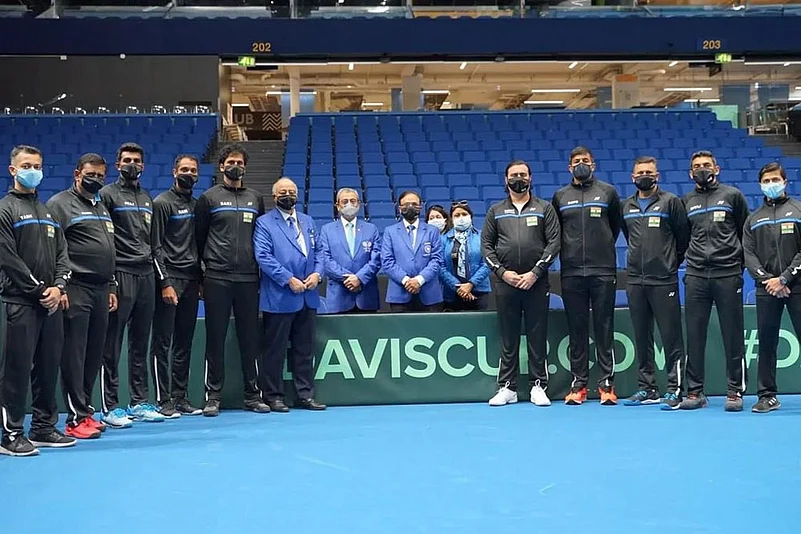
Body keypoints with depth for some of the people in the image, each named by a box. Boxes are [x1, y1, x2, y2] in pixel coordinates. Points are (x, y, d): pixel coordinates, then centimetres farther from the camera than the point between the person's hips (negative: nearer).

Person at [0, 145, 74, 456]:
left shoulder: (48, 211, 19)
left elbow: (61, 253, 14)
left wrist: (58, 287, -3)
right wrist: (39, 290, -12)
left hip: (51, 302, 6)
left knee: (49, 367, 9)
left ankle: (44, 428, 18)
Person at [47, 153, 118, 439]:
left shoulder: (102, 208, 21)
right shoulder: (60, 203, -3)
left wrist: (111, 288, 22)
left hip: (100, 290, 8)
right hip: (76, 290, -8)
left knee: (94, 355, 10)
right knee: (74, 355, -5)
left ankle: (86, 410, 19)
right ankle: (76, 418, -2)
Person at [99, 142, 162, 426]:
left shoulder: (147, 199, 20)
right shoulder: (107, 194, 0)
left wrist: (161, 276, 18)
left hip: (146, 275, 6)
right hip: (120, 275, -6)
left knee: (140, 344, 9)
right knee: (112, 344, -4)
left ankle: (140, 402, 15)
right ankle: (110, 406, 0)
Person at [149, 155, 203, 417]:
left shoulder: (196, 205, 16)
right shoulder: (162, 203, -3)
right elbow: (156, 247, -8)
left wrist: (200, 280, 14)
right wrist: (165, 283, -14)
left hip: (191, 281, 6)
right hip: (169, 279, -6)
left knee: (184, 343, 8)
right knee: (163, 342, -3)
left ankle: (180, 397, 14)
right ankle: (163, 400, 0)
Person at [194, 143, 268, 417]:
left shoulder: (255, 199, 14)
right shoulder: (208, 198, 4)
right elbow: (199, 237, 5)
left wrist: (259, 270, 11)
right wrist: (204, 269, 2)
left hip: (248, 279, 3)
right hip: (217, 279, -3)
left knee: (249, 337, 6)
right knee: (216, 337, 1)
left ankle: (252, 394, 13)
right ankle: (213, 396, 7)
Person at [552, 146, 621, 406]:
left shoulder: (608, 192, 8)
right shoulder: (560, 196, 11)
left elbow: (616, 225, 16)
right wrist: (569, 251, 11)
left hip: (603, 271, -1)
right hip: (571, 272, 1)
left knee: (604, 328, -1)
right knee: (576, 330, 4)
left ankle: (607, 384, 3)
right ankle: (578, 384, 9)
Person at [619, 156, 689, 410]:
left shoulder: (671, 202, -1)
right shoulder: (627, 206, 13)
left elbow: (683, 236, 3)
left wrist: (671, 262, 8)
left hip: (663, 280, -5)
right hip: (634, 280, 5)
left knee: (671, 336, -4)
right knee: (641, 337, 9)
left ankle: (674, 389, -1)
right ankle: (647, 388, 17)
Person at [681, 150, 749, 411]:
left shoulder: (733, 196, 7)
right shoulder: (686, 202, 14)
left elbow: (746, 232, 10)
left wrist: (740, 262, 6)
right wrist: (683, 262, 8)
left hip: (728, 274, -2)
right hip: (696, 276, 2)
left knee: (733, 335, 0)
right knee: (694, 336, 2)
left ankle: (735, 391, 7)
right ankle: (695, 391, 9)